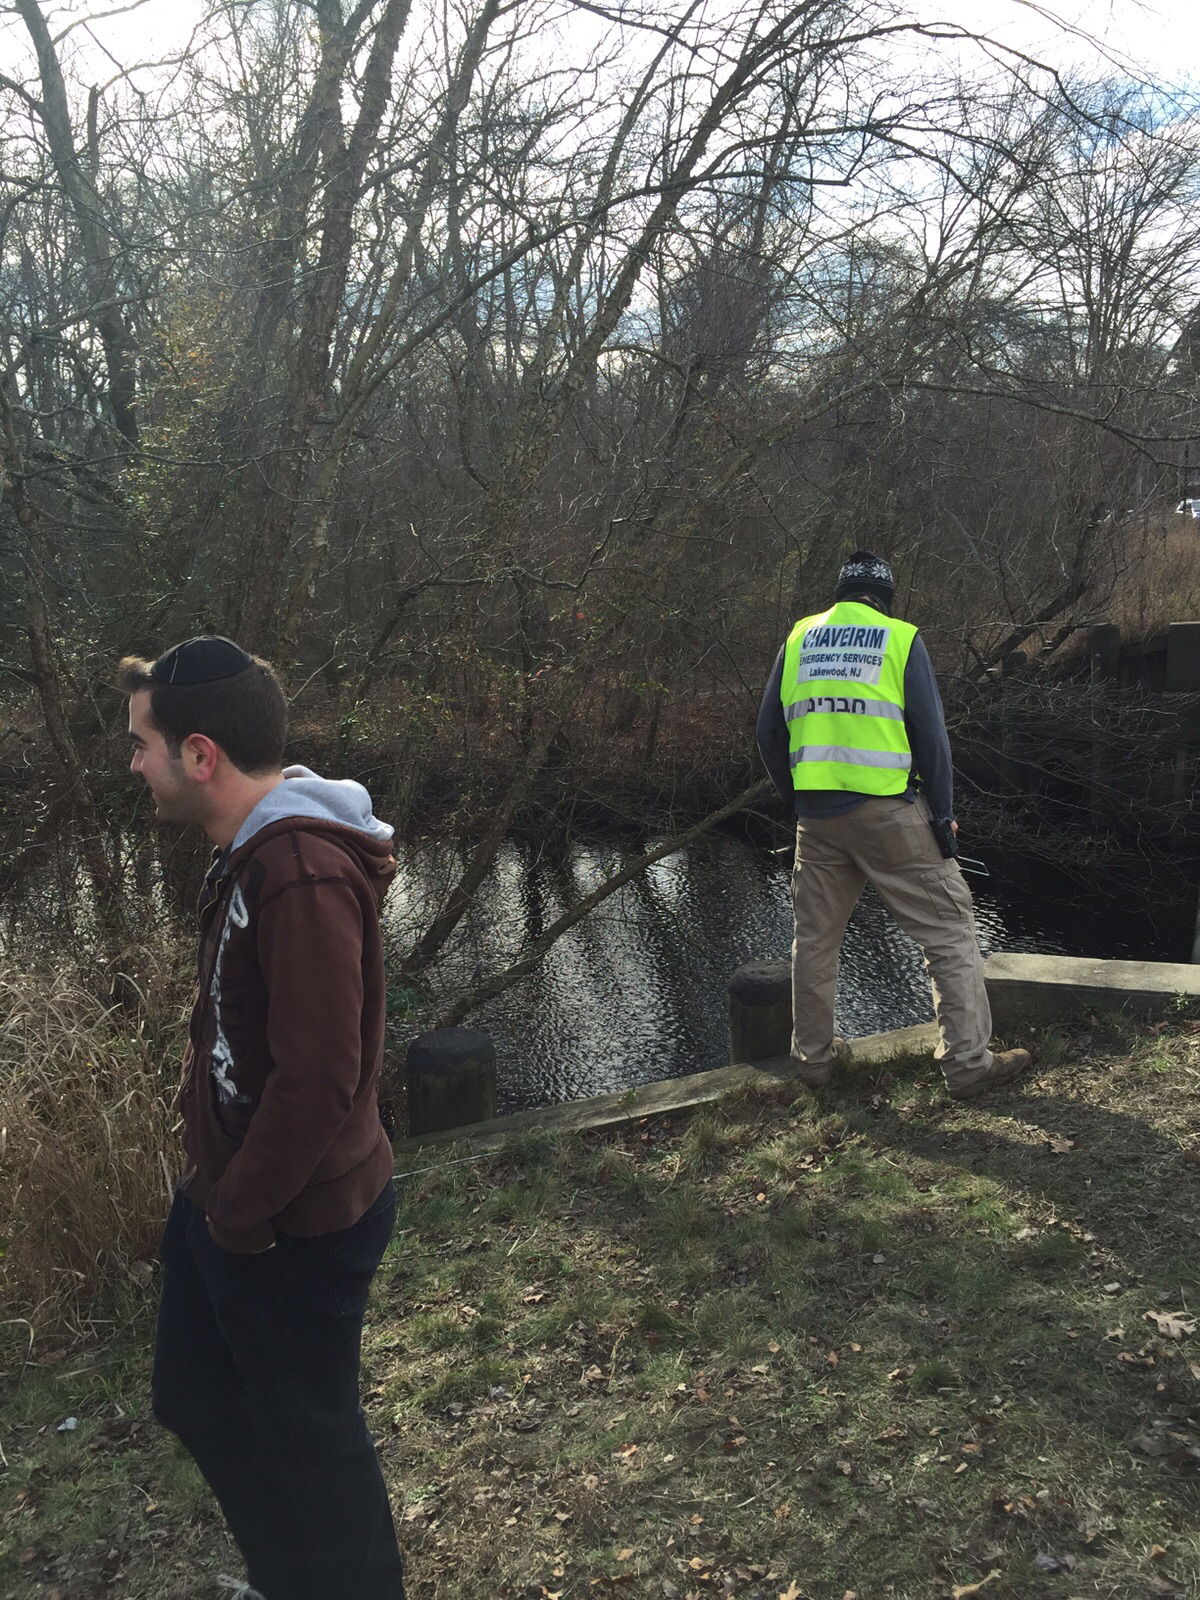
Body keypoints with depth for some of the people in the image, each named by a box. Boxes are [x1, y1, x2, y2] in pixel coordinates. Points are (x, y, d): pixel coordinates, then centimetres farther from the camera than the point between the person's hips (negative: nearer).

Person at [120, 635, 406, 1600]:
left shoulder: (303, 875, -29)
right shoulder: (258, 848, 4)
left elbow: (319, 1079, -30)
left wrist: (238, 1216, -17)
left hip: (295, 1225, -10)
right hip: (230, 1195, 10)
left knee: (305, 1433, 12)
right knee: (195, 1397, 26)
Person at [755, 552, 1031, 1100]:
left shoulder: (801, 637, 10)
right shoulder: (901, 638, 1)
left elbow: (769, 732, 11)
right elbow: (930, 733, -3)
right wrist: (944, 814, 3)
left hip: (816, 815, 4)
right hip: (889, 811, -4)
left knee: (815, 935, 16)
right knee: (949, 931, 5)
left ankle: (813, 1054, 27)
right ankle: (967, 1064, 6)